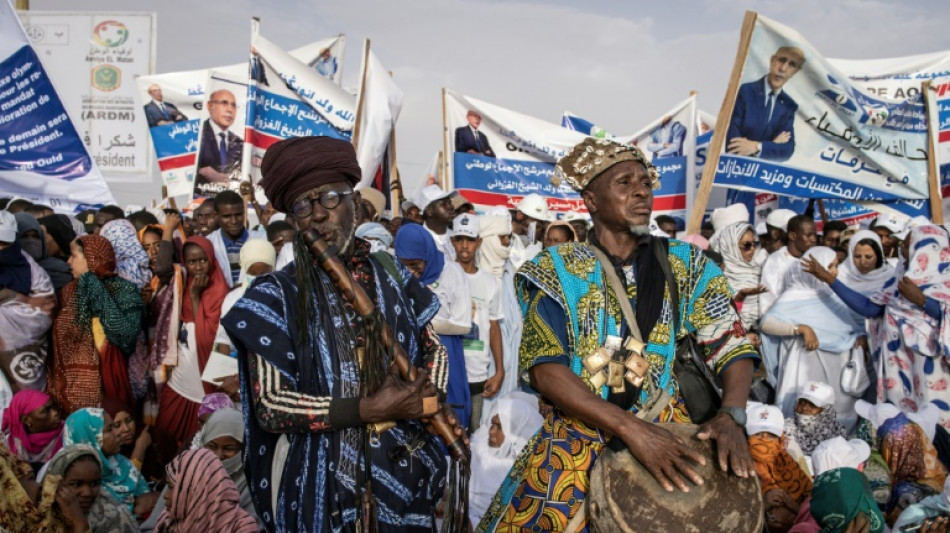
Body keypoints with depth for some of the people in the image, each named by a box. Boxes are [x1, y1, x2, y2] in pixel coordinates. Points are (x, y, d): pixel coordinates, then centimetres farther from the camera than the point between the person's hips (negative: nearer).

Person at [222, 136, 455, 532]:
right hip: (323, 481, -3)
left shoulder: (391, 276, 2)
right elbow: (269, 404, -15)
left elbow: (434, 349, 11)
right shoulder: (275, 296, -9)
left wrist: (429, 397, -10)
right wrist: (369, 409, -22)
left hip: (405, 470, 3)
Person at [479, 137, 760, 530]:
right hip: (576, 440, -1)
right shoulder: (558, 270, -4)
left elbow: (732, 343, 1)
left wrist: (731, 413, -19)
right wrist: (631, 428, -24)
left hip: (668, 435, 2)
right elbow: (543, 366, -14)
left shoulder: (684, 264, 4)